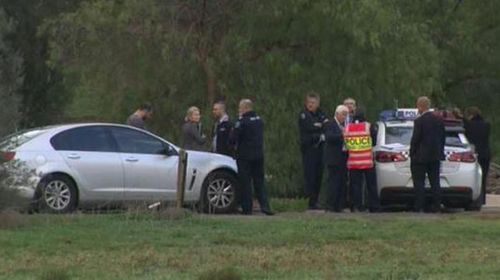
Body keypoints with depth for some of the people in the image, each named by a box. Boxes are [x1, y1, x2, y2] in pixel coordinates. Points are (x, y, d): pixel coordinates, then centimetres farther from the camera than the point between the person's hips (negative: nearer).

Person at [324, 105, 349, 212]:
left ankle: (340, 205, 9)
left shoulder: (344, 125, 18)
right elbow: (329, 137, -19)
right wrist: (341, 135, -27)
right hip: (334, 158, -7)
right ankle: (331, 206, -7)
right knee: (334, 182, -9)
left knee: (343, 183, 6)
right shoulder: (329, 125, -3)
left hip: (343, 158, 7)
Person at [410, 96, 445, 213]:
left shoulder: (419, 121, -15)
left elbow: (415, 139, -14)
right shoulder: (439, 120, 6)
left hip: (421, 157, -6)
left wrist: (412, 154, -4)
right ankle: (436, 206, 8)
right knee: (435, 182, 9)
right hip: (435, 156, 6)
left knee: (419, 182, -2)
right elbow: (443, 137, 11)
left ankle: (419, 207, -5)